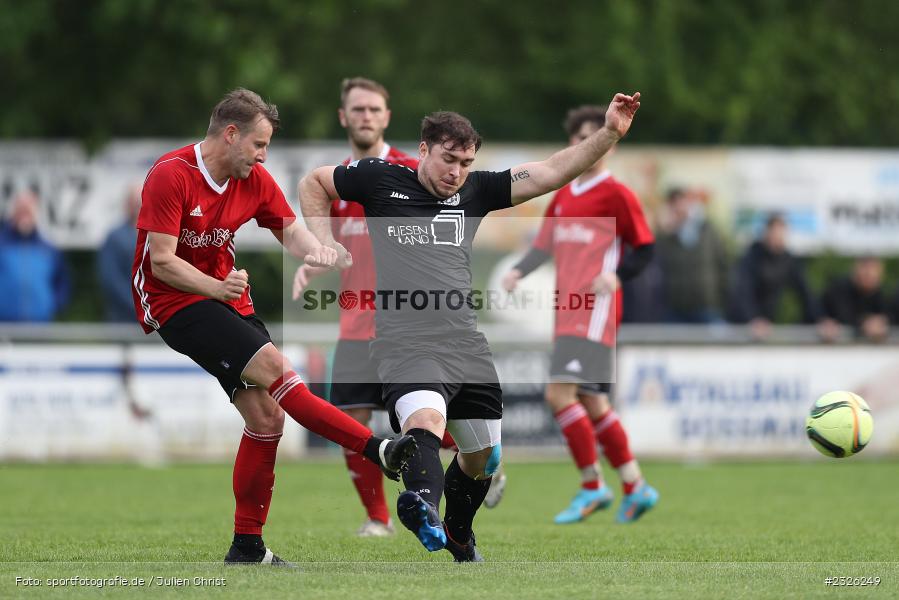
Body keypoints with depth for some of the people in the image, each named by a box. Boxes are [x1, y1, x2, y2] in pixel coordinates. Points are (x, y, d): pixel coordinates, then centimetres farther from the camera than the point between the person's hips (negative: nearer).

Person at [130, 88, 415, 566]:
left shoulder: (254, 181, 4)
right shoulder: (170, 175, -17)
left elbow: (293, 235, 6)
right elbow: (162, 262, -19)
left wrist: (335, 259, -15)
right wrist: (218, 287, -29)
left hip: (223, 297, 8)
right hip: (172, 300, -8)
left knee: (266, 416, -2)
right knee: (273, 367, -25)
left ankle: (247, 548, 7)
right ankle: (379, 452, -26)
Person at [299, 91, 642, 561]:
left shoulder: (474, 192, 14)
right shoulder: (381, 180, 6)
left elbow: (552, 173, 9)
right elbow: (312, 184, 21)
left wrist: (609, 133, -2)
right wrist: (325, 242, 6)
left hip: (466, 346, 5)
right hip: (406, 343, -5)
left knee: (483, 457, 16)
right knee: (425, 422, -34)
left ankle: (458, 536, 43)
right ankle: (422, 505, -62)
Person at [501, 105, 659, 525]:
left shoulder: (616, 195, -3)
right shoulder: (562, 197, 18)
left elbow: (645, 249, -3)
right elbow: (544, 246, 19)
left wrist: (616, 276, -20)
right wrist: (518, 271, 0)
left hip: (594, 312, -8)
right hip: (567, 313, 8)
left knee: (560, 393, -17)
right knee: (592, 403, 11)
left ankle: (592, 487, -8)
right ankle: (635, 488, 21)